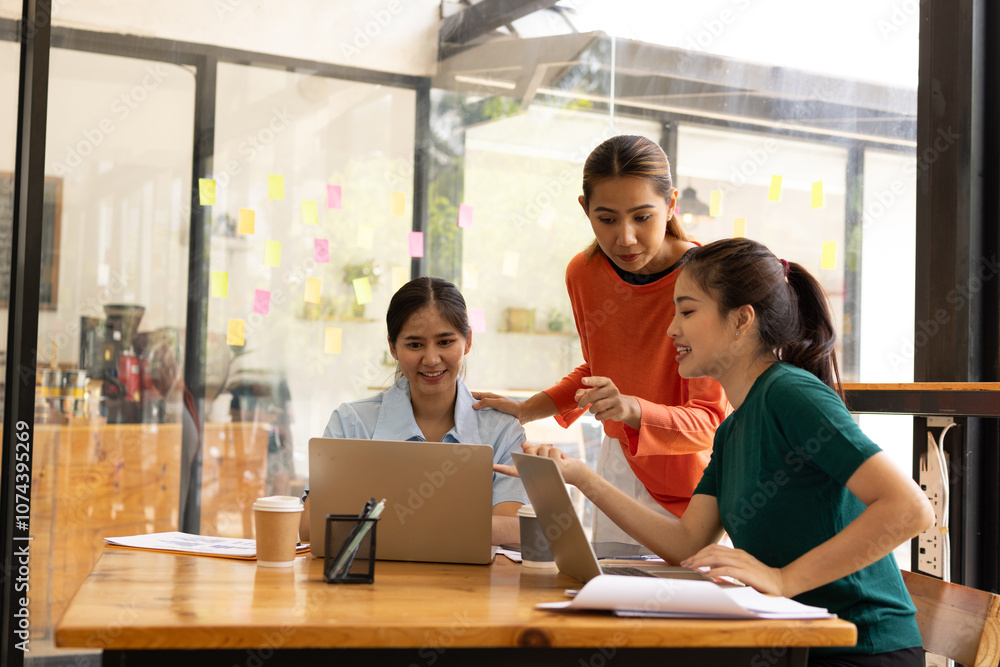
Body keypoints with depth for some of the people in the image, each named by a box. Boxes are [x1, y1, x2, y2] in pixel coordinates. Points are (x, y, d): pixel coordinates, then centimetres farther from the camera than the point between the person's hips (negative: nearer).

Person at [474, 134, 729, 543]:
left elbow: (708, 422, -24)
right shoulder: (584, 273, -4)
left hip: (697, 489, -4)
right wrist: (526, 410, 8)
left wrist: (631, 409, -41)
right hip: (622, 469, 4)